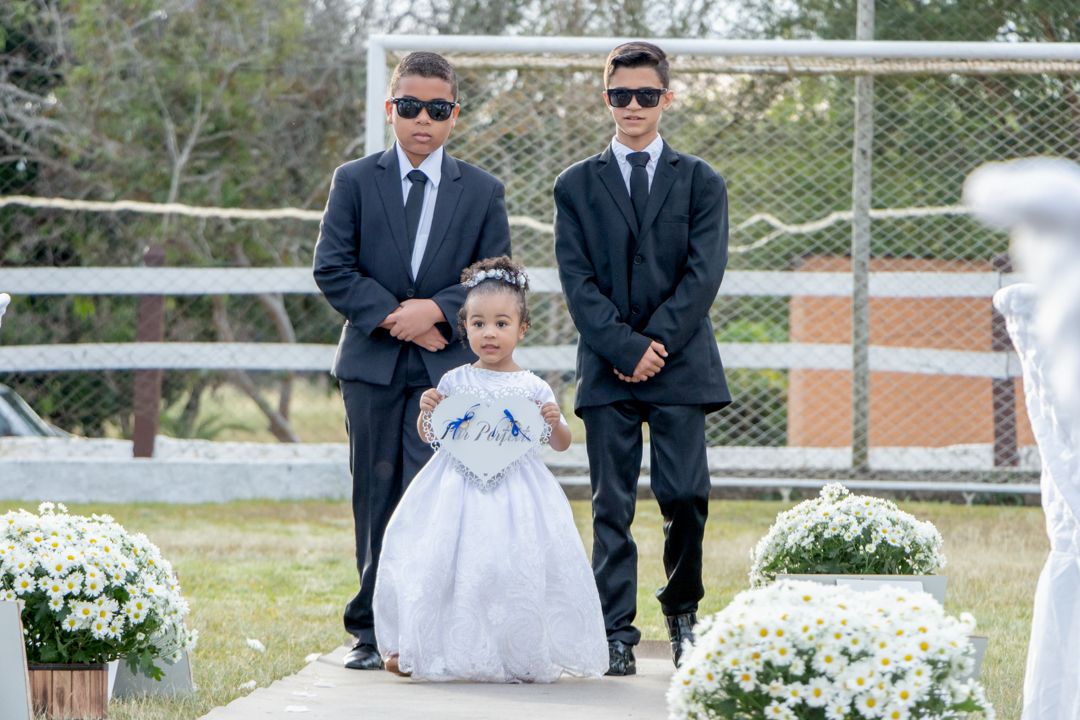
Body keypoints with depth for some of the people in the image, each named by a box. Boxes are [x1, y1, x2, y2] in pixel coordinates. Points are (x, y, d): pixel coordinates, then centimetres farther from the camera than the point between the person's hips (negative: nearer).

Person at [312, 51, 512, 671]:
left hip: (447, 363, -1)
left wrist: (438, 310, -12)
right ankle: (374, 630, 10)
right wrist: (393, 317, -11)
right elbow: (332, 268, -1)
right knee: (376, 496, 4)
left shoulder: (483, 191, 8)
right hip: (372, 363, 1)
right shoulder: (355, 181, 6)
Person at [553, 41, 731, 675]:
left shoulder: (700, 182, 9)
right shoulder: (577, 185, 10)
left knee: (686, 496, -6)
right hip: (607, 371, 1)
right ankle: (617, 633, 2)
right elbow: (578, 279, 1)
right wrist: (624, 346, -11)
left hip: (681, 364, 0)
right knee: (613, 506, -1)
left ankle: (682, 610, 15)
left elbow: (703, 274, -1)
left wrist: (656, 343, -11)